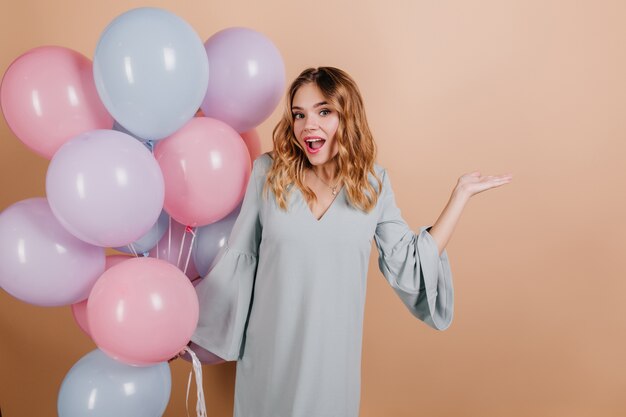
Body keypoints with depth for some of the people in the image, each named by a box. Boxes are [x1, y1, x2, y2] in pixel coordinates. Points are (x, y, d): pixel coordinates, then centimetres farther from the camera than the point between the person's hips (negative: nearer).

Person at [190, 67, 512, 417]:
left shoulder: (373, 184, -4)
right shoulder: (268, 172, -8)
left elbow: (410, 267, -4)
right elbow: (239, 258, -2)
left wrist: (461, 194, -1)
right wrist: (190, 323, 2)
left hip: (333, 349, 1)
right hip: (269, 347, 0)